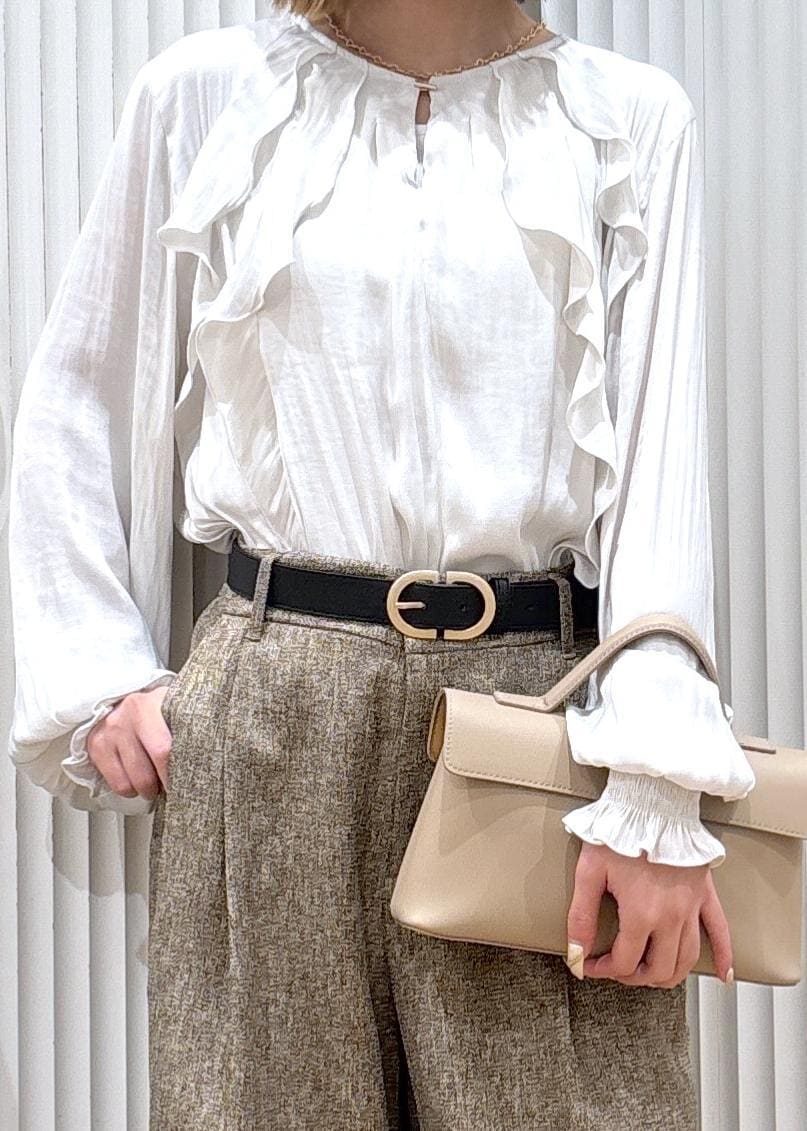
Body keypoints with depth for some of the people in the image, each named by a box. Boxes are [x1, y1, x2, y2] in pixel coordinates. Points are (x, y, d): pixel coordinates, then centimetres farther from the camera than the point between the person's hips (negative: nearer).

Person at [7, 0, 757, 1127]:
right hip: (276, 707, 1)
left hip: (539, 694, 0)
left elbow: (659, 453, -2)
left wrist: (652, 788, -11)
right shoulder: (202, 94, 8)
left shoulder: (631, 116, 6)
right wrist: (96, 676, 3)